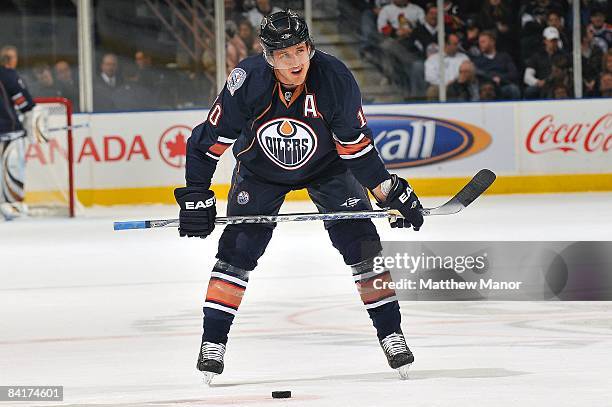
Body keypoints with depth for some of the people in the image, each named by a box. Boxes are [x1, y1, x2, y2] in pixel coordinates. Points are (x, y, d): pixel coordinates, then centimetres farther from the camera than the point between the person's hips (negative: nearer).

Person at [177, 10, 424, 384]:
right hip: (260, 168, 0)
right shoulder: (248, 82, -30)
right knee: (238, 248, -9)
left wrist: (391, 192, -20)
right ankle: (213, 341, 1)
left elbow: (356, 145, -18)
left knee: (361, 242, -10)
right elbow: (210, 139, -19)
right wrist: (196, 196, -20)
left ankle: (390, 334, 1)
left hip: (326, 166, 0)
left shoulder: (335, 79, -30)